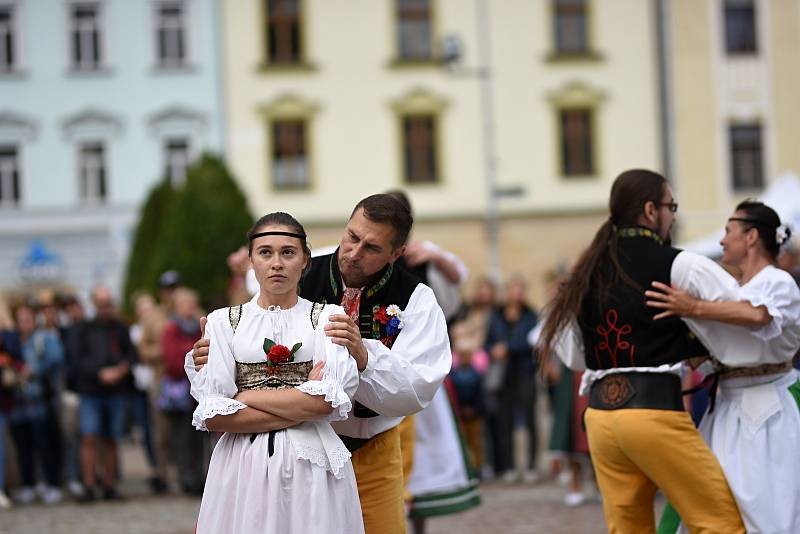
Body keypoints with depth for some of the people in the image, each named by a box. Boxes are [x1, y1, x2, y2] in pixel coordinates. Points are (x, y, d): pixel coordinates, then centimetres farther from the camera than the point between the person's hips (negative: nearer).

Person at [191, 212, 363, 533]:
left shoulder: (328, 318, 4)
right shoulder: (223, 322, 5)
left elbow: (329, 401, -11)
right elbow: (211, 416, -6)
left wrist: (243, 397, -7)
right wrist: (302, 408, -9)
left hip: (312, 465, 0)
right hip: (242, 466, 1)